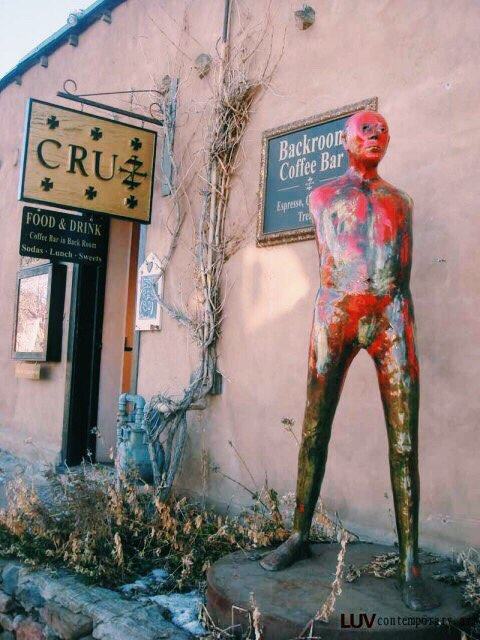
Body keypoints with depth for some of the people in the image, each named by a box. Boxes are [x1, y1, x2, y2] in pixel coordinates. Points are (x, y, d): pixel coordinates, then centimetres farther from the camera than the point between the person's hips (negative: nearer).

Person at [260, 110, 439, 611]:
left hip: (392, 316, 1)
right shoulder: (323, 197, 19)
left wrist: (395, 315, 13)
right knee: (314, 432, -1)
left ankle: (410, 564, -3)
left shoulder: (400, 201, 24)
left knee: (404, 440, -6)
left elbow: (403, 267, 20)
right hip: (336, 312, -1)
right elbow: (327, 264, 17)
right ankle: (299, 537, 12)